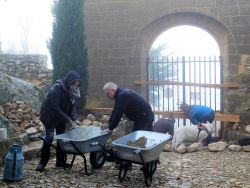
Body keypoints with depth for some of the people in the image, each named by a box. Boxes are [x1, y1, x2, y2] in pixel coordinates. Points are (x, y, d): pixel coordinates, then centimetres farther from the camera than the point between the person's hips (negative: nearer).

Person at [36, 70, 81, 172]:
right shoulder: (57, 89, -27)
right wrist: (67, 119, -27)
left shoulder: (71, 91, -4)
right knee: (49, 137, -13)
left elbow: (73, 106, 0)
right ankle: (42, 162, -2)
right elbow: (54, 107, -29)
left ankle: (60, 162, 16)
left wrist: (73, 120, -15)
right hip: (49, 116, -7)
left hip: (61, 117, 7)